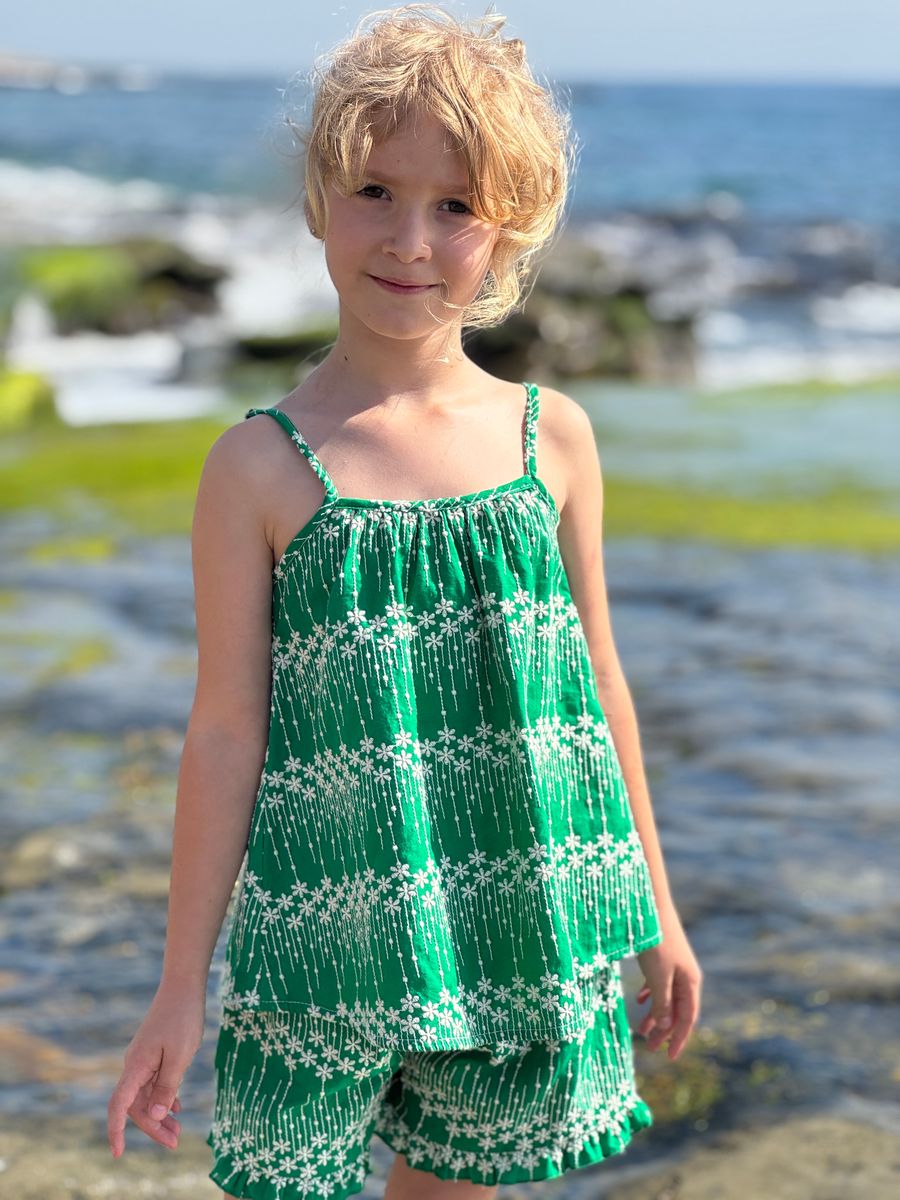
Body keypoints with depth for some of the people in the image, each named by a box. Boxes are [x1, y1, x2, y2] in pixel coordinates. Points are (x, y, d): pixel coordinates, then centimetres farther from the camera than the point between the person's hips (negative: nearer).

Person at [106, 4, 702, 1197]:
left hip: (520, 938, 3)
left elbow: (597, 685, 10)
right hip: (325, 943, -2)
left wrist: (654, 909, 14)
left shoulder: (551, 436, 2)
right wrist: (182, 988, -2)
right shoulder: (263, 464, -7)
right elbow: (226, 733, -5)